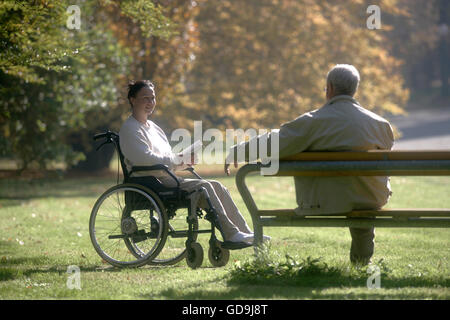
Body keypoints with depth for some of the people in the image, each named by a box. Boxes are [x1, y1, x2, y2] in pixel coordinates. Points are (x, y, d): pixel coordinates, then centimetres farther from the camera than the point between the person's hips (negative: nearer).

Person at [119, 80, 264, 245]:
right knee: (203, 187, -24)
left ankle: (245, 232, -13)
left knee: (216, 186, -6)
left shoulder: (152, 126, 24)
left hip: (167, 178, 9)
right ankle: (230, 234, -29)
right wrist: (179, 160, -14)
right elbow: (145, 159, -20)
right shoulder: (129, 129, -6)